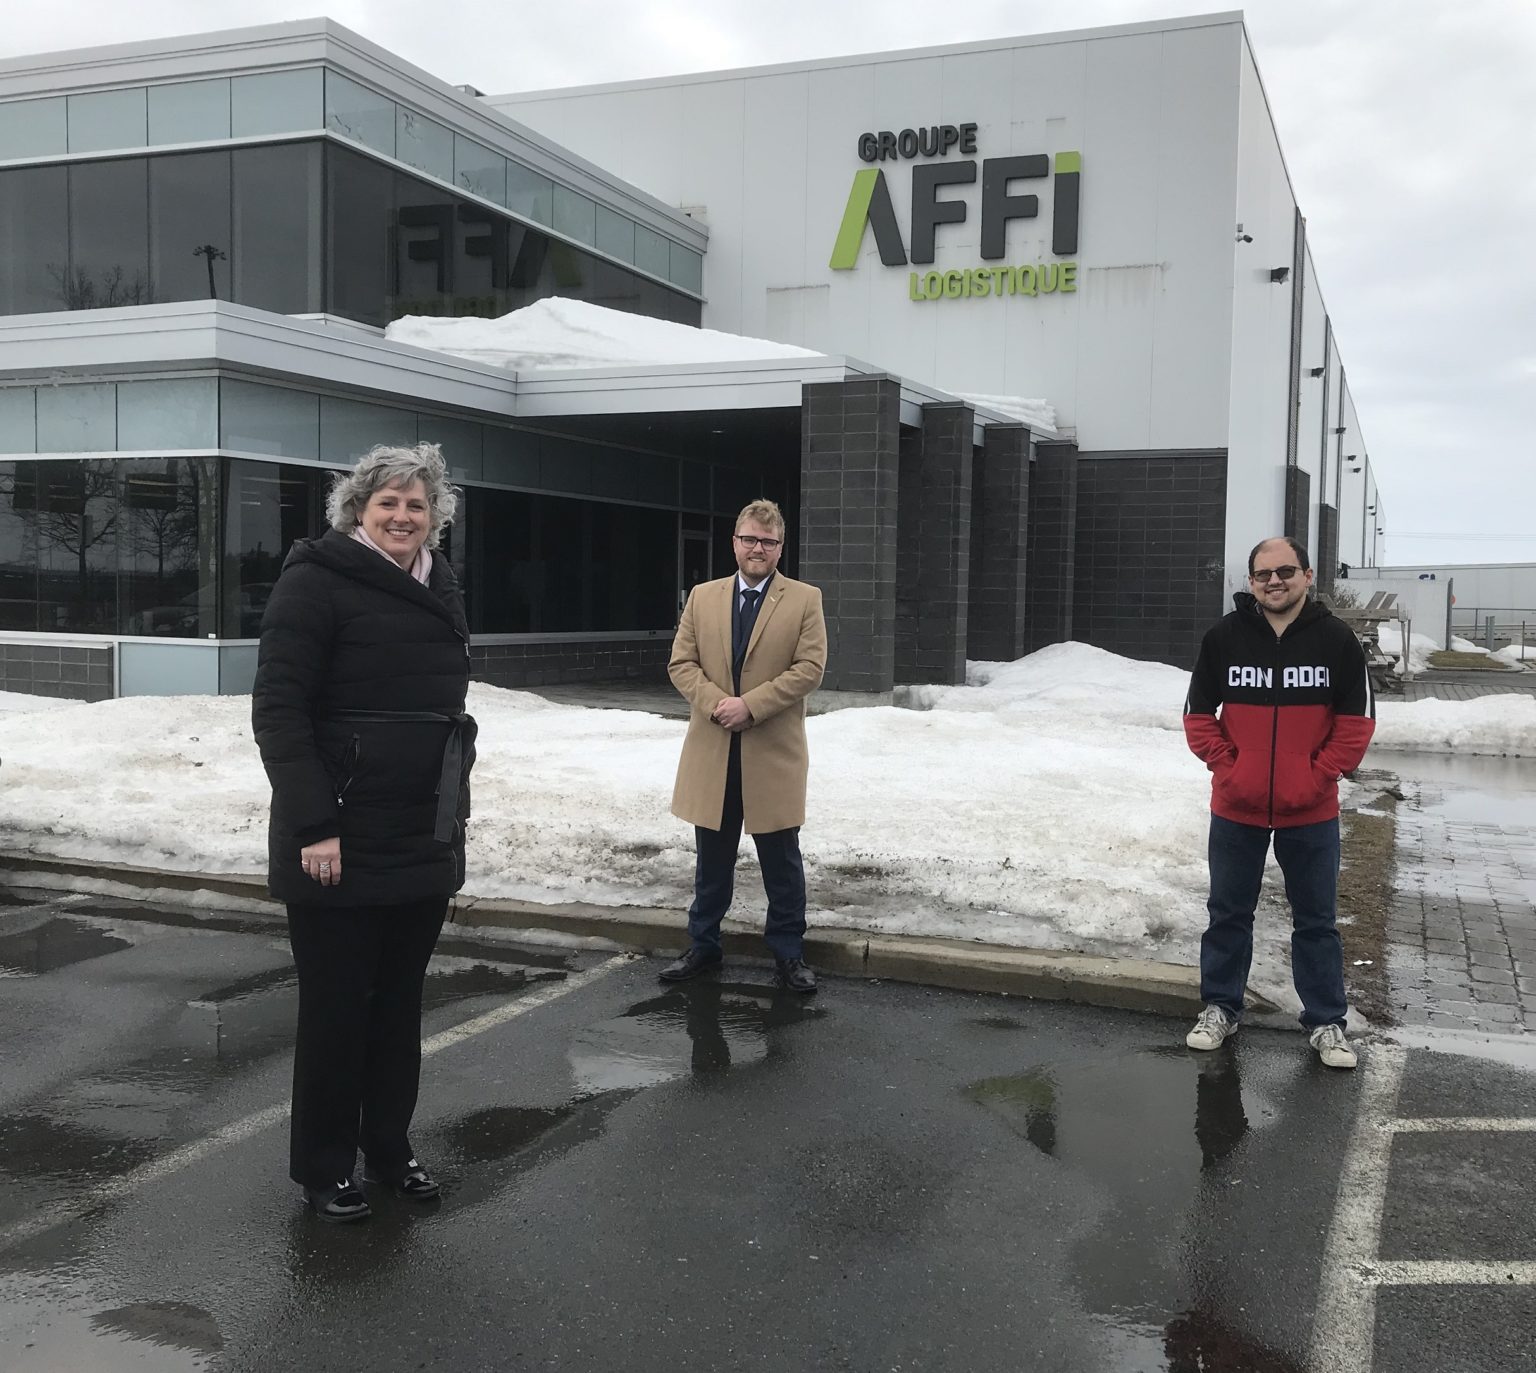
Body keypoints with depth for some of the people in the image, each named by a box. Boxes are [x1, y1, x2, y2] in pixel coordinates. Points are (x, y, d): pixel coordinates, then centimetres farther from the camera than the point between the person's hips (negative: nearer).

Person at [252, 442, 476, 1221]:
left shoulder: (440, 592, 11)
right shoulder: (317, 581, -10)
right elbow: (278, 709, -16)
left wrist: (455, 808, 16)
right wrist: (313, 824, -22)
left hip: (425, 839, 7)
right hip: (341, 842, -6)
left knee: (399, 1003, 15)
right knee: (335, 1008, 5)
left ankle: (389, 1149, 30)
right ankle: (323, 1168, 21)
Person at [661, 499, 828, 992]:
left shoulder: (805, 600, 0)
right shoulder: (702, 597, 8)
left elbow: (810, 668, -8)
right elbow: (681, 664, 5)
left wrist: (750, 705, -16)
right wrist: (715, 701, -13)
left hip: (774, 752, -2)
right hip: (711, 751, 3)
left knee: (781, 860, 5)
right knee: (712, 856, 13)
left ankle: (789, 954, 17)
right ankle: (703, 946, 26)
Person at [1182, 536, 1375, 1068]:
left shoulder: (1336, 639, -5)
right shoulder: (1224, 636, -4)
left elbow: (1356, 722, -2)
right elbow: (1199, 715, 2)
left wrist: (1318, 776, -11)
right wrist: (1226, 767, -9)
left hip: (1311, 813, -1)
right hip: (1236, 808, 1)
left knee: (1316, 921, 10)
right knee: (1228, 914, 12)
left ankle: (1327, 1021, 22)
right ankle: (1219, 1008, 26)